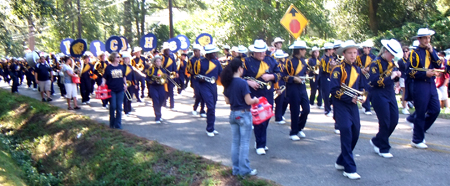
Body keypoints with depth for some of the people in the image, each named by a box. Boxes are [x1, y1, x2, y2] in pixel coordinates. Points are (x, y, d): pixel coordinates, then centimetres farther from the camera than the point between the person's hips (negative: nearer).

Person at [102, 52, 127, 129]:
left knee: (119, 107, 3)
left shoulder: (121, 67, 10)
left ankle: (118, 125, 9)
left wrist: (125, 84, 13)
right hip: (112, 89, -3)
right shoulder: (108, 67, -1)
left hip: (120, 89, 3)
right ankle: (112, 124, 13)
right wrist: (103, 83, -17)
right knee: (113, 106, -2)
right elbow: (105, 78, 1)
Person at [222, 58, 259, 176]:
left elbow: (227, 101, 8)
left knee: (235, 142, 13)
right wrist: (255, 100, 2)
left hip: (233, 114, 7)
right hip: (244, 114, -7)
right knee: (244, 142, 2)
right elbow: (248, 101, -17)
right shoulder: (242, 83, -18)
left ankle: (236, 169, 20)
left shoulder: (227, 83, 3)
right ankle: (244, 169, 8)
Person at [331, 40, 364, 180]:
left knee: (355, 133, 8)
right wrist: (350, 98, -20)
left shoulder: (357, 69, 11)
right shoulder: (338, 69, -10)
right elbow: (334, 90, -16)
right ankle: (349, 169, -6)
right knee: (346, 132, -12)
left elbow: (360, 86, 20)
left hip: (353, 105, 7)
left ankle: (341, 162, 26)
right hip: (341, 104, -7)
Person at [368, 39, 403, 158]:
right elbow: (373, 81, -21)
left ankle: (376, 141, 24)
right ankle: (383, 149, 11)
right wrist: (390, 77, -23)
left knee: (394, 121, 6)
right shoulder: (376, 63, -12)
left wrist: (397, 74, -2)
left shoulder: (391, 63, 12)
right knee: (385, 123, -5)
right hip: (379, 96, -8)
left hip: (390, 94, 8)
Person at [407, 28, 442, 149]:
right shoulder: (415, 53, -6)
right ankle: (417, 140, 10)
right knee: (421, 114, -2)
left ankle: (419, 129, 24)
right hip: (420, 86, -6)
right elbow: (410, 72, -10)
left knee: (435, 110, 4)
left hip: (431, 84, 7)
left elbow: (439, 65, 1)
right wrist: (425, 73, -19)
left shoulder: (431, 51, 13)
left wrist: (432, 51, -6)